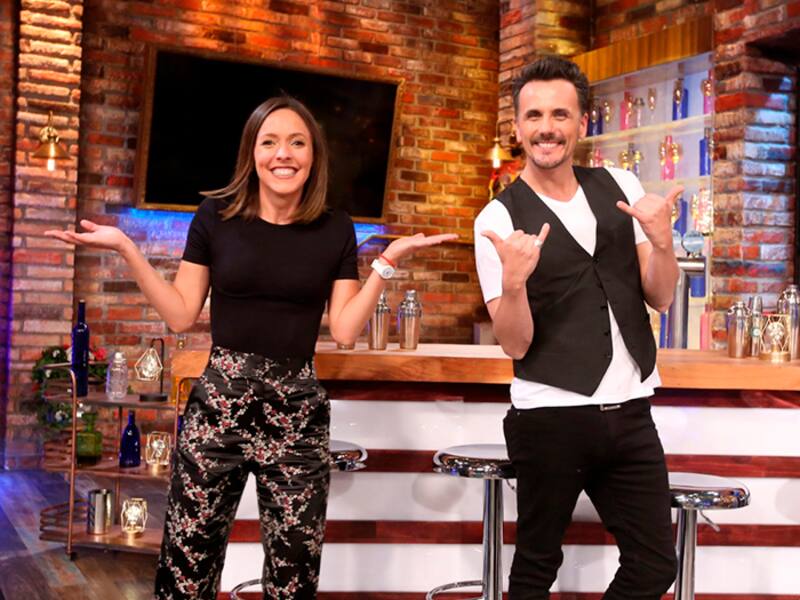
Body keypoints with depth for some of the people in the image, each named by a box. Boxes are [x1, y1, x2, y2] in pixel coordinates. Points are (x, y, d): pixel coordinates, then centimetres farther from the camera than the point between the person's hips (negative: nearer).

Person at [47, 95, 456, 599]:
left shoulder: (335, 230, 5)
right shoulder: (216, 216, 2)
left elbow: (345, 329, 3)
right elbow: (182, 315, 5)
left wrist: (387, 263, -4)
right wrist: (127, 250, -3)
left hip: (297, 408, 1)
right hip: (219, 400, 0)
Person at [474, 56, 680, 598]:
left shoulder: (620, 187, 5)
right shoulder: (499, 218, -8)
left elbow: (660, 298, 5)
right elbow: (515, 345, -11)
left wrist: (661, 239, -15)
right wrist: (513, 280, -31)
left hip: (631, 411, 4)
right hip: (551, 419, -4)